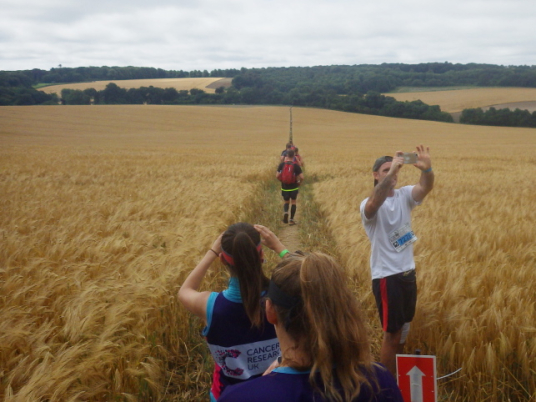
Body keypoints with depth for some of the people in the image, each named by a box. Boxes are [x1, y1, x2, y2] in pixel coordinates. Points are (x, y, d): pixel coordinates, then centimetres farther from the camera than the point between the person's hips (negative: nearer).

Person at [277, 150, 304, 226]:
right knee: (293, 202, 14)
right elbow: (301, 177, -15)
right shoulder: (295, 165, -10)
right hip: (293, 187, -1)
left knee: (286, 202, 19)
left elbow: (277, 175, -7)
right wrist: (299, 182, 5)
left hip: (284, 187, 1)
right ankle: (291, 219, 14)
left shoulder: (281, 164, -6)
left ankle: (285, 212, -11)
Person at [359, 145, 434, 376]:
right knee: (392, 334, 2)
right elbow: (376, 202, -38)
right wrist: (391, 170, -47)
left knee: (403, 331, 18)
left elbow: (426, 187, -18)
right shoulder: (369, 205, -12)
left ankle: (397, 377, 35)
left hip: (408, 273, 6)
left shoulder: (404, 195, 2)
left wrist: (427, 169, -40)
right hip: (386, 277, -6)